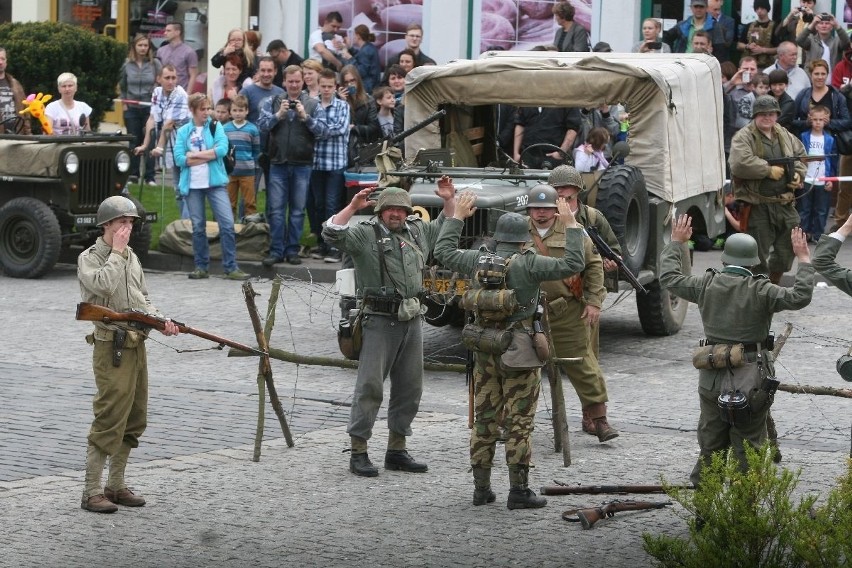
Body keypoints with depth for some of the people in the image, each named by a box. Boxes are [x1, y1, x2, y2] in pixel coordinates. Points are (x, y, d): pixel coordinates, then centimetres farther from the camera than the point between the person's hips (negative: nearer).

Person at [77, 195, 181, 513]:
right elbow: (104, 284, -25)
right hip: (111, 347, -8)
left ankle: (116, 485, 21)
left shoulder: (131, 257, 17)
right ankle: (92, 492, -8)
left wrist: (160, 320, 3)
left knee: (134, 420, 11)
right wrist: (116, 251, -13)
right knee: (109, 420, -12)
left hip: (136, 344, 8)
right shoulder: (89, 258, -5)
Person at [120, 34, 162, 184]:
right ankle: (133, 174, 14)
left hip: (150, 108, -2)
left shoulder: (155, 63, -1)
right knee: (133, 142, 7)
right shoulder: (127, 64, 5)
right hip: (132, 109, 2)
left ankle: (150, 176, 1)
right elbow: (122, 85, 16)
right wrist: (124, 102, 8)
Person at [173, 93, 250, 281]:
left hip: (215, 183, -1)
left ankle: (231, 267, -4)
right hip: (192, 185, 1)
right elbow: (179, 159, -6)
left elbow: (222, 149, -12)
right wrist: (209, 156, -10)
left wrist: (194, 155, -10)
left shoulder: (215, 127, 4)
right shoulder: (183, 132, 6)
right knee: (198, 227, 7)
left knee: (227, 224, -8)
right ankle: (201, 267, 15)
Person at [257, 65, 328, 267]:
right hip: (278, 163, 0)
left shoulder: (313, 104, 4)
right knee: (276, 210, -1)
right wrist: (278, 115, -15)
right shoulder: (272, 102, 7)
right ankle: (276, 251, 3)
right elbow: (262, 125, -2)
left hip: (302, 165, 0)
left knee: (298, 210, 5)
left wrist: (305, 116, -15)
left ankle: (292, 250, 12)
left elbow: (322, 129, -3)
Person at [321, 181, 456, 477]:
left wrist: (449, 200, 17)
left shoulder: (418, 231, 16)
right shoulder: (365, 234, -2)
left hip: (412, 320, 6)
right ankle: (358, 452, -3)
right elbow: (332, 233, -17)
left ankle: (397, 450, 20)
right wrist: (353, 206, -22)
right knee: (370, 386, -7)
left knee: (409, 387, 10)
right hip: (379, 321, -6)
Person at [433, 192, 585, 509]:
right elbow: (573, 264, -15)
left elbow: (443, 252, 18)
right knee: (519, 422, 0)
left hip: (484, 351, 5)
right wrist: (570, 225, -7)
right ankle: (519, 491, 0)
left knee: (484, 419, 12)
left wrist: (457, 217, 25)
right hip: (519, 352, -5)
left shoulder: (478, 261, 0)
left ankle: (481, 488, 16)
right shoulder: (528, 265, -13)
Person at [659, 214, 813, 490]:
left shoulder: (706, 285, 0)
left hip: (712, 380, 4)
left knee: (710, 448, 15)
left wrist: (676, 243, 24)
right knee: (748, 450, 4)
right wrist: (803, 259, -12)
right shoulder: (760, 291, -13)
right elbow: (800, 297, -20)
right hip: (752, 381, -4)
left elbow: (669, 278, 13)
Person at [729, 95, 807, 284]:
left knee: (788, 247, 14)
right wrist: (769, 170, -20)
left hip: (784, 202, 7)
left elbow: (801, 155, 25)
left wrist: (798, 174, 4)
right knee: (758, 254, -2)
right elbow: (739, 164, -24)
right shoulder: (743, 138, -8)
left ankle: (774, 284, 32)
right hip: (757, 206, -7)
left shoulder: (785, 136, 13)